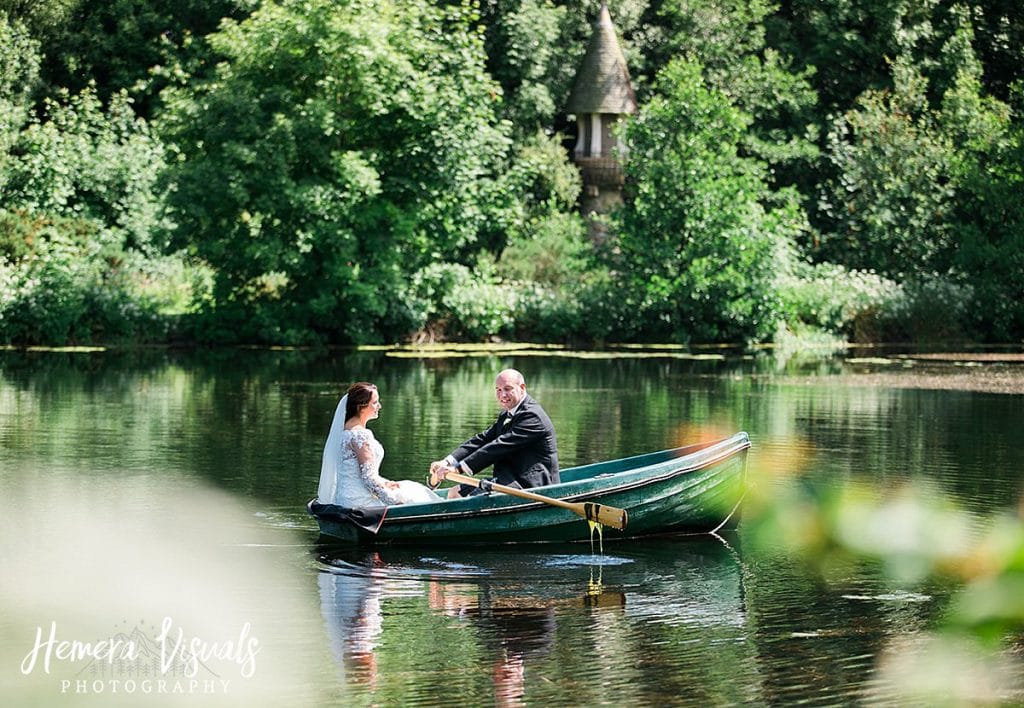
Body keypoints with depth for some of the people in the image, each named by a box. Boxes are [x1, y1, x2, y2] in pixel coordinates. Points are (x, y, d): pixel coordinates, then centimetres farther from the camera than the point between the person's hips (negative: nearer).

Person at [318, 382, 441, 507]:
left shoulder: (347, 428, 12)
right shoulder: (360, 435, -19)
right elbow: (369, 478, -21)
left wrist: (386, 483, 11)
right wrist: (394, 500, -14)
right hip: (359, 501, -10)